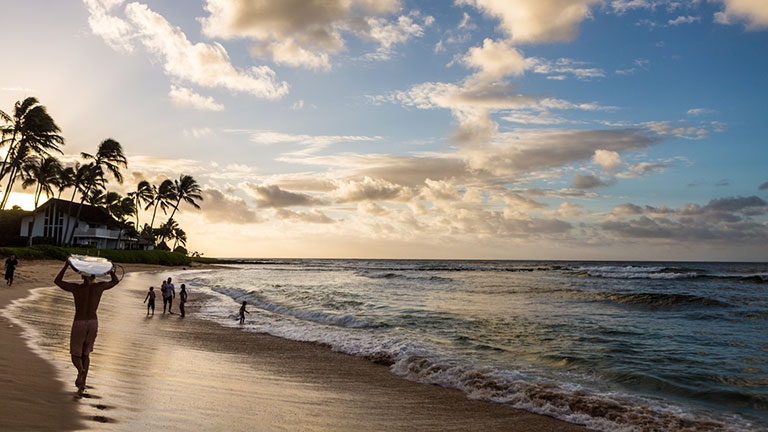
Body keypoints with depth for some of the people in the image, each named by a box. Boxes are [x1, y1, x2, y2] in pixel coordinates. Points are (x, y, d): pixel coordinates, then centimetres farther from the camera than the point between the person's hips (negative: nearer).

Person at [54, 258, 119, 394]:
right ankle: (82, 384, 14)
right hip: (93, 323, 3)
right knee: (86, 353, 21)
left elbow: (57, 281, 4)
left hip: (79, 324, -3)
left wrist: (66, 266, 1)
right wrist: (111, 270, 5)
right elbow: (116, 281, 14)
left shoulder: (76, 288, -10)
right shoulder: (99, 287, -5)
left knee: (76, 356, 11)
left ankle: (81, 370, -24)